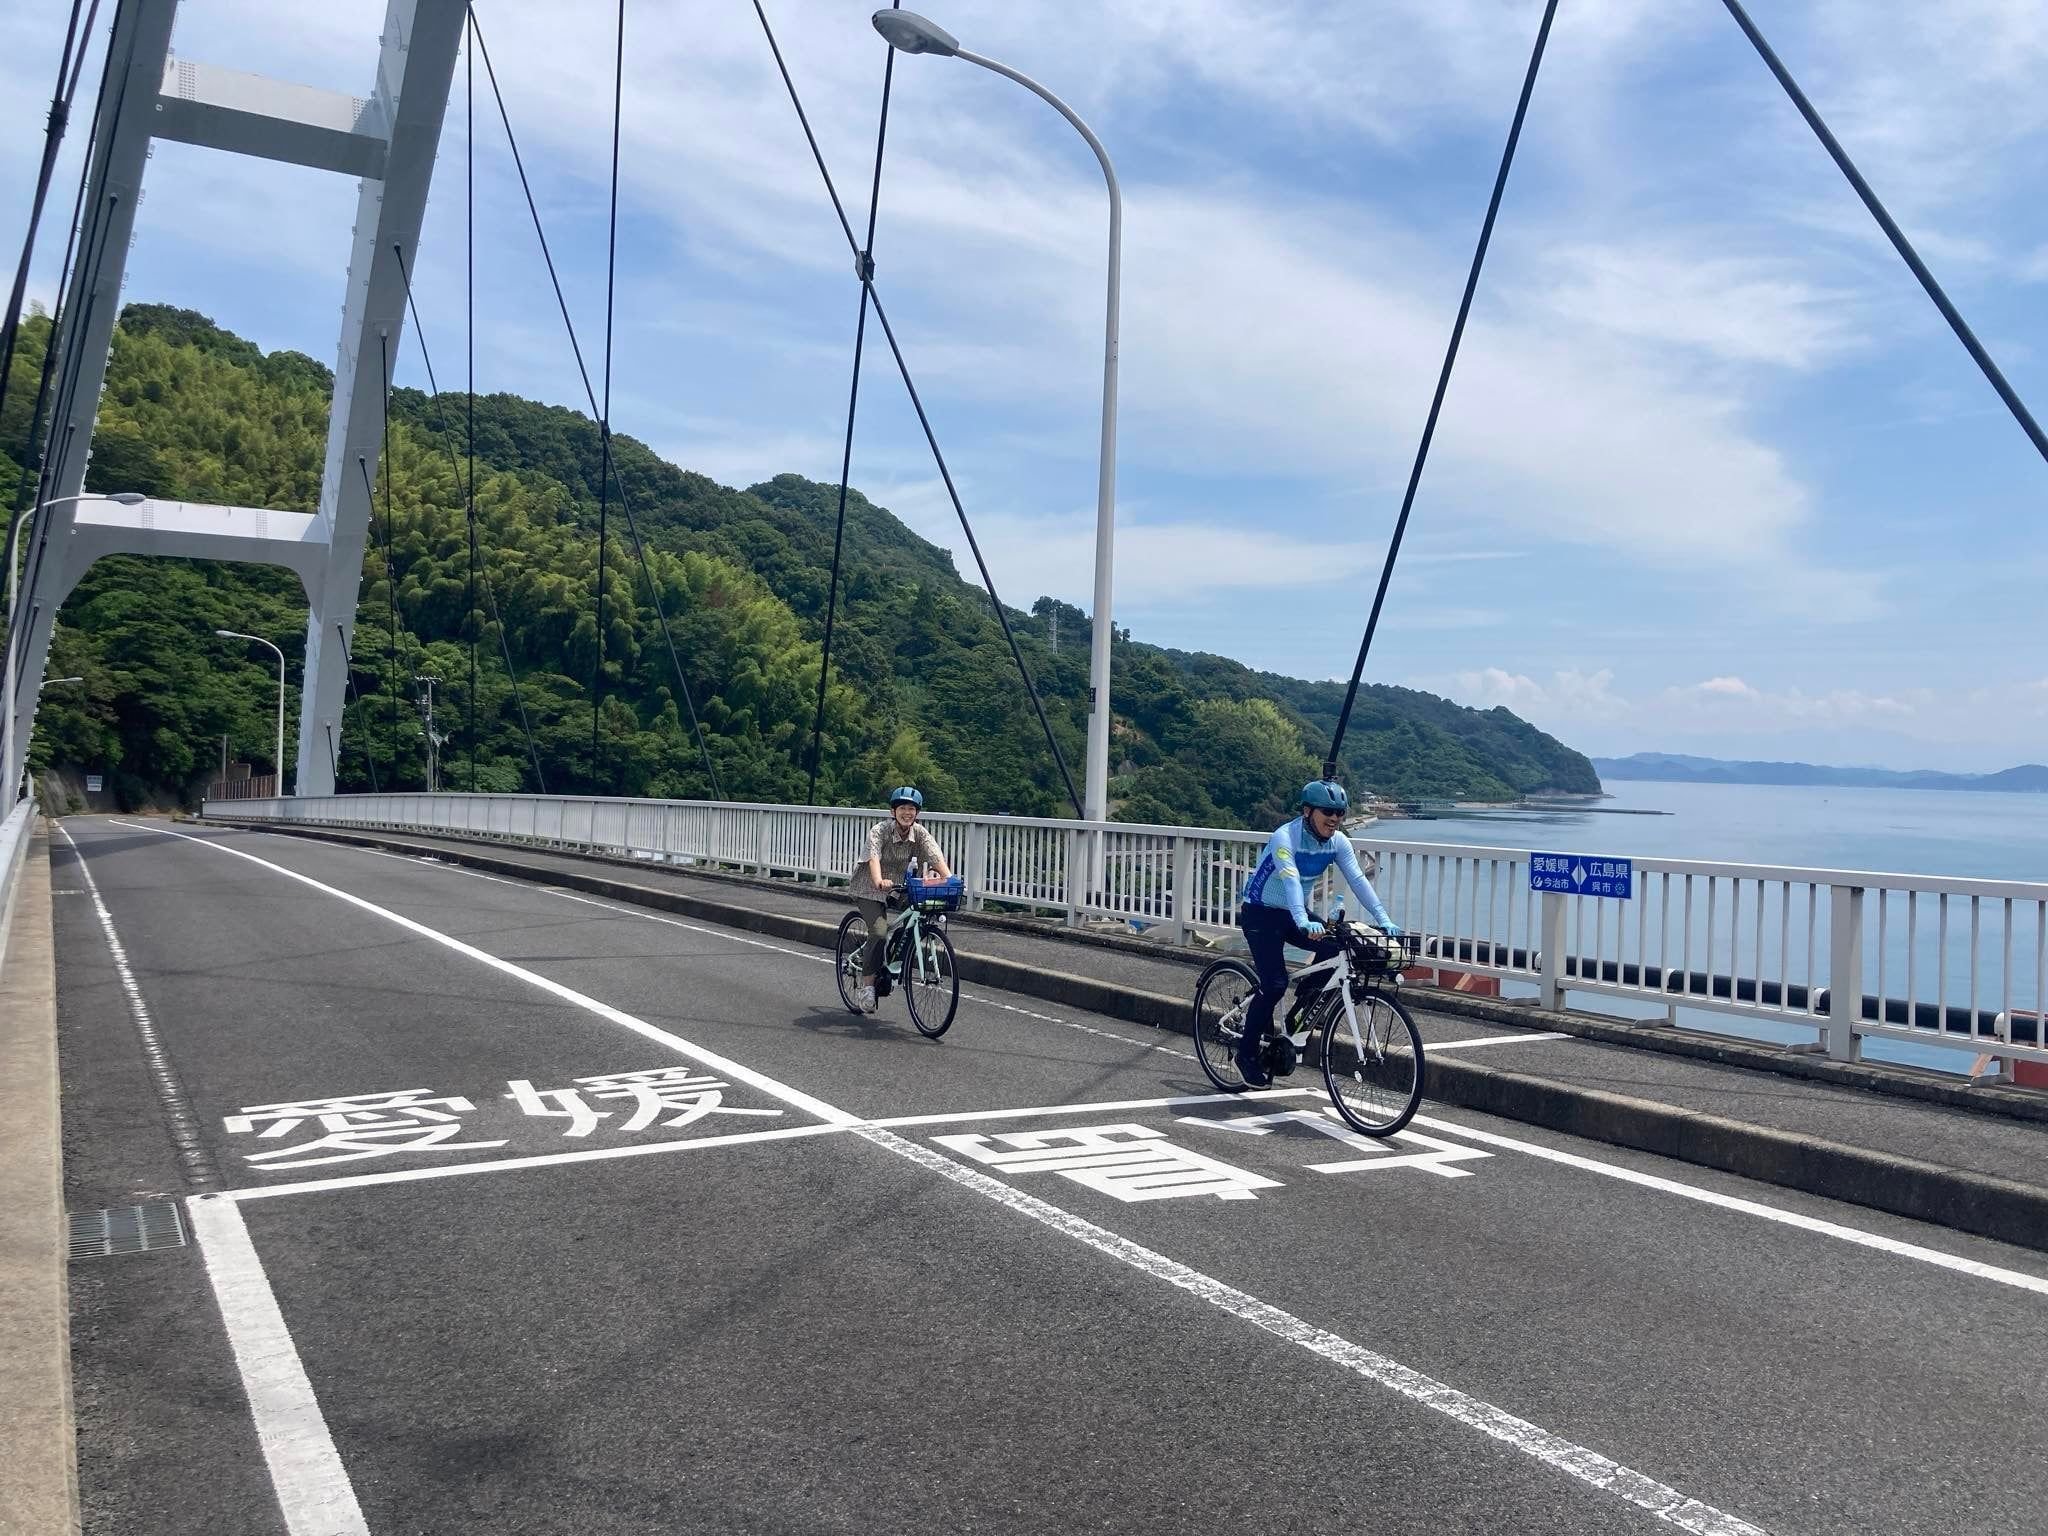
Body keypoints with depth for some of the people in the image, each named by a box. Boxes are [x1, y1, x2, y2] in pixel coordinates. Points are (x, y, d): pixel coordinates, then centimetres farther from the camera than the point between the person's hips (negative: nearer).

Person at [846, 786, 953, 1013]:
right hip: (868, 888, -5)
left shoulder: (920, 833, -9)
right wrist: (879, 880, -58)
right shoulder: (879, 830, -21)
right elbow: (873, 857, -38)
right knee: (879, 932, -25)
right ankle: (866, 986, -12)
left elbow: (936, 856, -23)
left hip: (897, 887, 5)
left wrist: (948, 877, -42)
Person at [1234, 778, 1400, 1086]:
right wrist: (1303, 922, -56)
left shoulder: (1337, 842, -6)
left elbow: (1358, 880, -14)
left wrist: (1383, 919, -27)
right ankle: (1247, 1052, 2)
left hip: (1294, 913, 7)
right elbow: (1290, 880, -41)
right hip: (1261, 913, -6)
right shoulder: (1285, 838, -26)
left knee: (1336, 946, -17)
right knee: (1275, 985, -17)